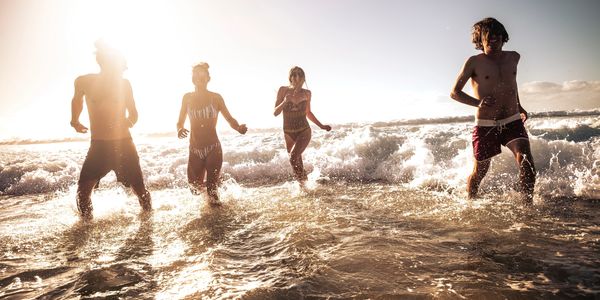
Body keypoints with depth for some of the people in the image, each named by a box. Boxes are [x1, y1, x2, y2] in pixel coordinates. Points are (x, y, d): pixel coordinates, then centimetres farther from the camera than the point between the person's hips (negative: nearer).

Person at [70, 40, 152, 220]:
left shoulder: (124, 84, 2)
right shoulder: (84, 82, 0)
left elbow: (133, 113, 13)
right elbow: (77, 100, 21)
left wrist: (129, 122, 1)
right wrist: (74, 120, 21)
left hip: (124, 144, 0)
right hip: (98, 146, 0)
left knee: (139, 189, 1)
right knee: (83, 190, -2)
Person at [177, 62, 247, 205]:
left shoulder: (215, 97, -3)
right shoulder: (187, 97, 3)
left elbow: (229, 119, -4)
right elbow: (180, 121, 9)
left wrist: (239, 127, -27)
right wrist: (180, 129, -15)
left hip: (213, 148, -2)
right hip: (195, 149, 2)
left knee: (212, 187, 1)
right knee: (195, 187, 11)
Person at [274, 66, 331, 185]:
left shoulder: (307, 93, 0)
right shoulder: (283, 90, -5)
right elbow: (275, 113, -7)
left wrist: (321, 126, 12)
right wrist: (285, 101, -23)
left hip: (304, 131, -1)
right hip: (288, 134, 1)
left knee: (294, 157, -24)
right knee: (297, 163, 11)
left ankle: (302, 180, -4)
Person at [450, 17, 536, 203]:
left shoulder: (513, 57, 9)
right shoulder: (474, 62, -6)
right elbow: (454, 93, -6)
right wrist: (477, 102, -22)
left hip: (513, 122, 4)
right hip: (485, 125, -3)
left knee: (526, 160, -19)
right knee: (479, 172, 7)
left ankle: (528, 205, -7)